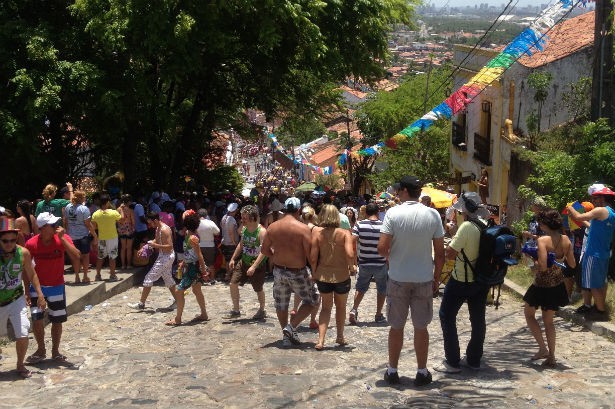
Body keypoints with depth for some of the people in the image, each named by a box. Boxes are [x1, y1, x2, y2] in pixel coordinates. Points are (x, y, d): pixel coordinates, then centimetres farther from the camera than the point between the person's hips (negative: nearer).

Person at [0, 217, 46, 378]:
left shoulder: (23, 253, -12)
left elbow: (31, 275, 2)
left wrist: (40, 295, 0)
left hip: (16, 301, 0)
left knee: (22, 335, -10)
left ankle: (20, 365, 13)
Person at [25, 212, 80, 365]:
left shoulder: (63, 239, -13)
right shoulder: (31, 244, -13)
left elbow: (76, 255, -27)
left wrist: (62, 238, -32)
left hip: (57, 287, 1)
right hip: (37, 287, 0)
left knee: (57, 321, 7)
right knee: (36, 319, -5)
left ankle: (55, 351, 25)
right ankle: (41, 350, 16)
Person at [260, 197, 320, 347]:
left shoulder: (272, 227, -1)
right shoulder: (303, 228, -16)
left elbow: (264, 249, 8)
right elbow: (310, 253, -17)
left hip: (279, 271, 4)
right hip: (298, 272, -4)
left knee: (281, 305, 19)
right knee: (312, 300, 13)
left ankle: (287, 336, 25)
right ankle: (291, 326, 0)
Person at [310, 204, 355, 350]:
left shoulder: (317, 232, -9)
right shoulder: (344, 233, -11)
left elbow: (313, 258, -10)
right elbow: (350, 255, -23)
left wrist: (314, 273, 5)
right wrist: (351, 267, -4)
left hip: (323, 276, 1)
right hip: (341, 276, -1)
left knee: (326, 307, 14)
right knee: (341, 306, 22)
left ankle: (321, 340, -2)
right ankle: (340, 337, 36)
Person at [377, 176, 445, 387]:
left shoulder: (393, 213, -11)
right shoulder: (433, 215, -4)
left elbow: (382, 248, -15)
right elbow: (439, 252, -1)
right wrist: (436, 277, 11)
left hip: (398, 279, -1)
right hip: (424, 280, 1)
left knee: (396, 327, 11)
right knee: (421, 327, 12)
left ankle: (392, 371, 18)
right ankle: (422, 372, 19)